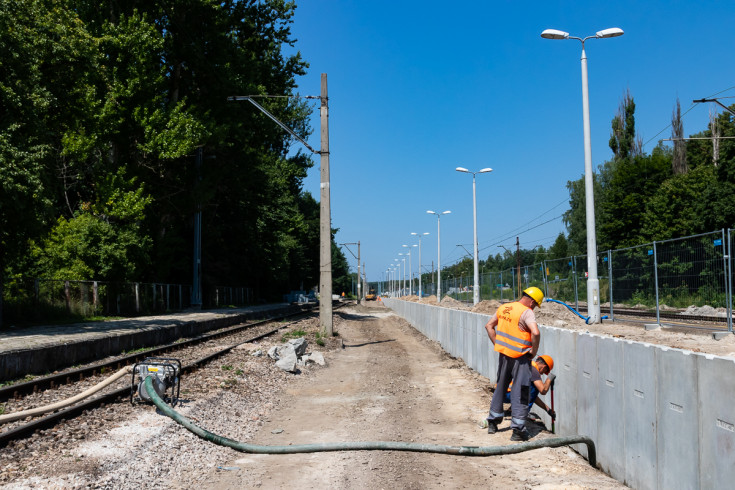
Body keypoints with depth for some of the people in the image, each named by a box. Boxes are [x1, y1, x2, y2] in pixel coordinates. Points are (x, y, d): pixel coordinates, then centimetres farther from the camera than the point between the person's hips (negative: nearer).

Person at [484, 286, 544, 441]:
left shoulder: (503, 308, 7)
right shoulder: (526, 312, -16)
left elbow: (489, 326, 15)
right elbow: (535, 333, -30)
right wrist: (534, 351, -16)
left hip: (503, 354, 7)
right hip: (520, 358, -7)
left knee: (500, 387, 20)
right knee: (520, 392, 2)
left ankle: (493, 422, 30)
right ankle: (518, 429, 3)